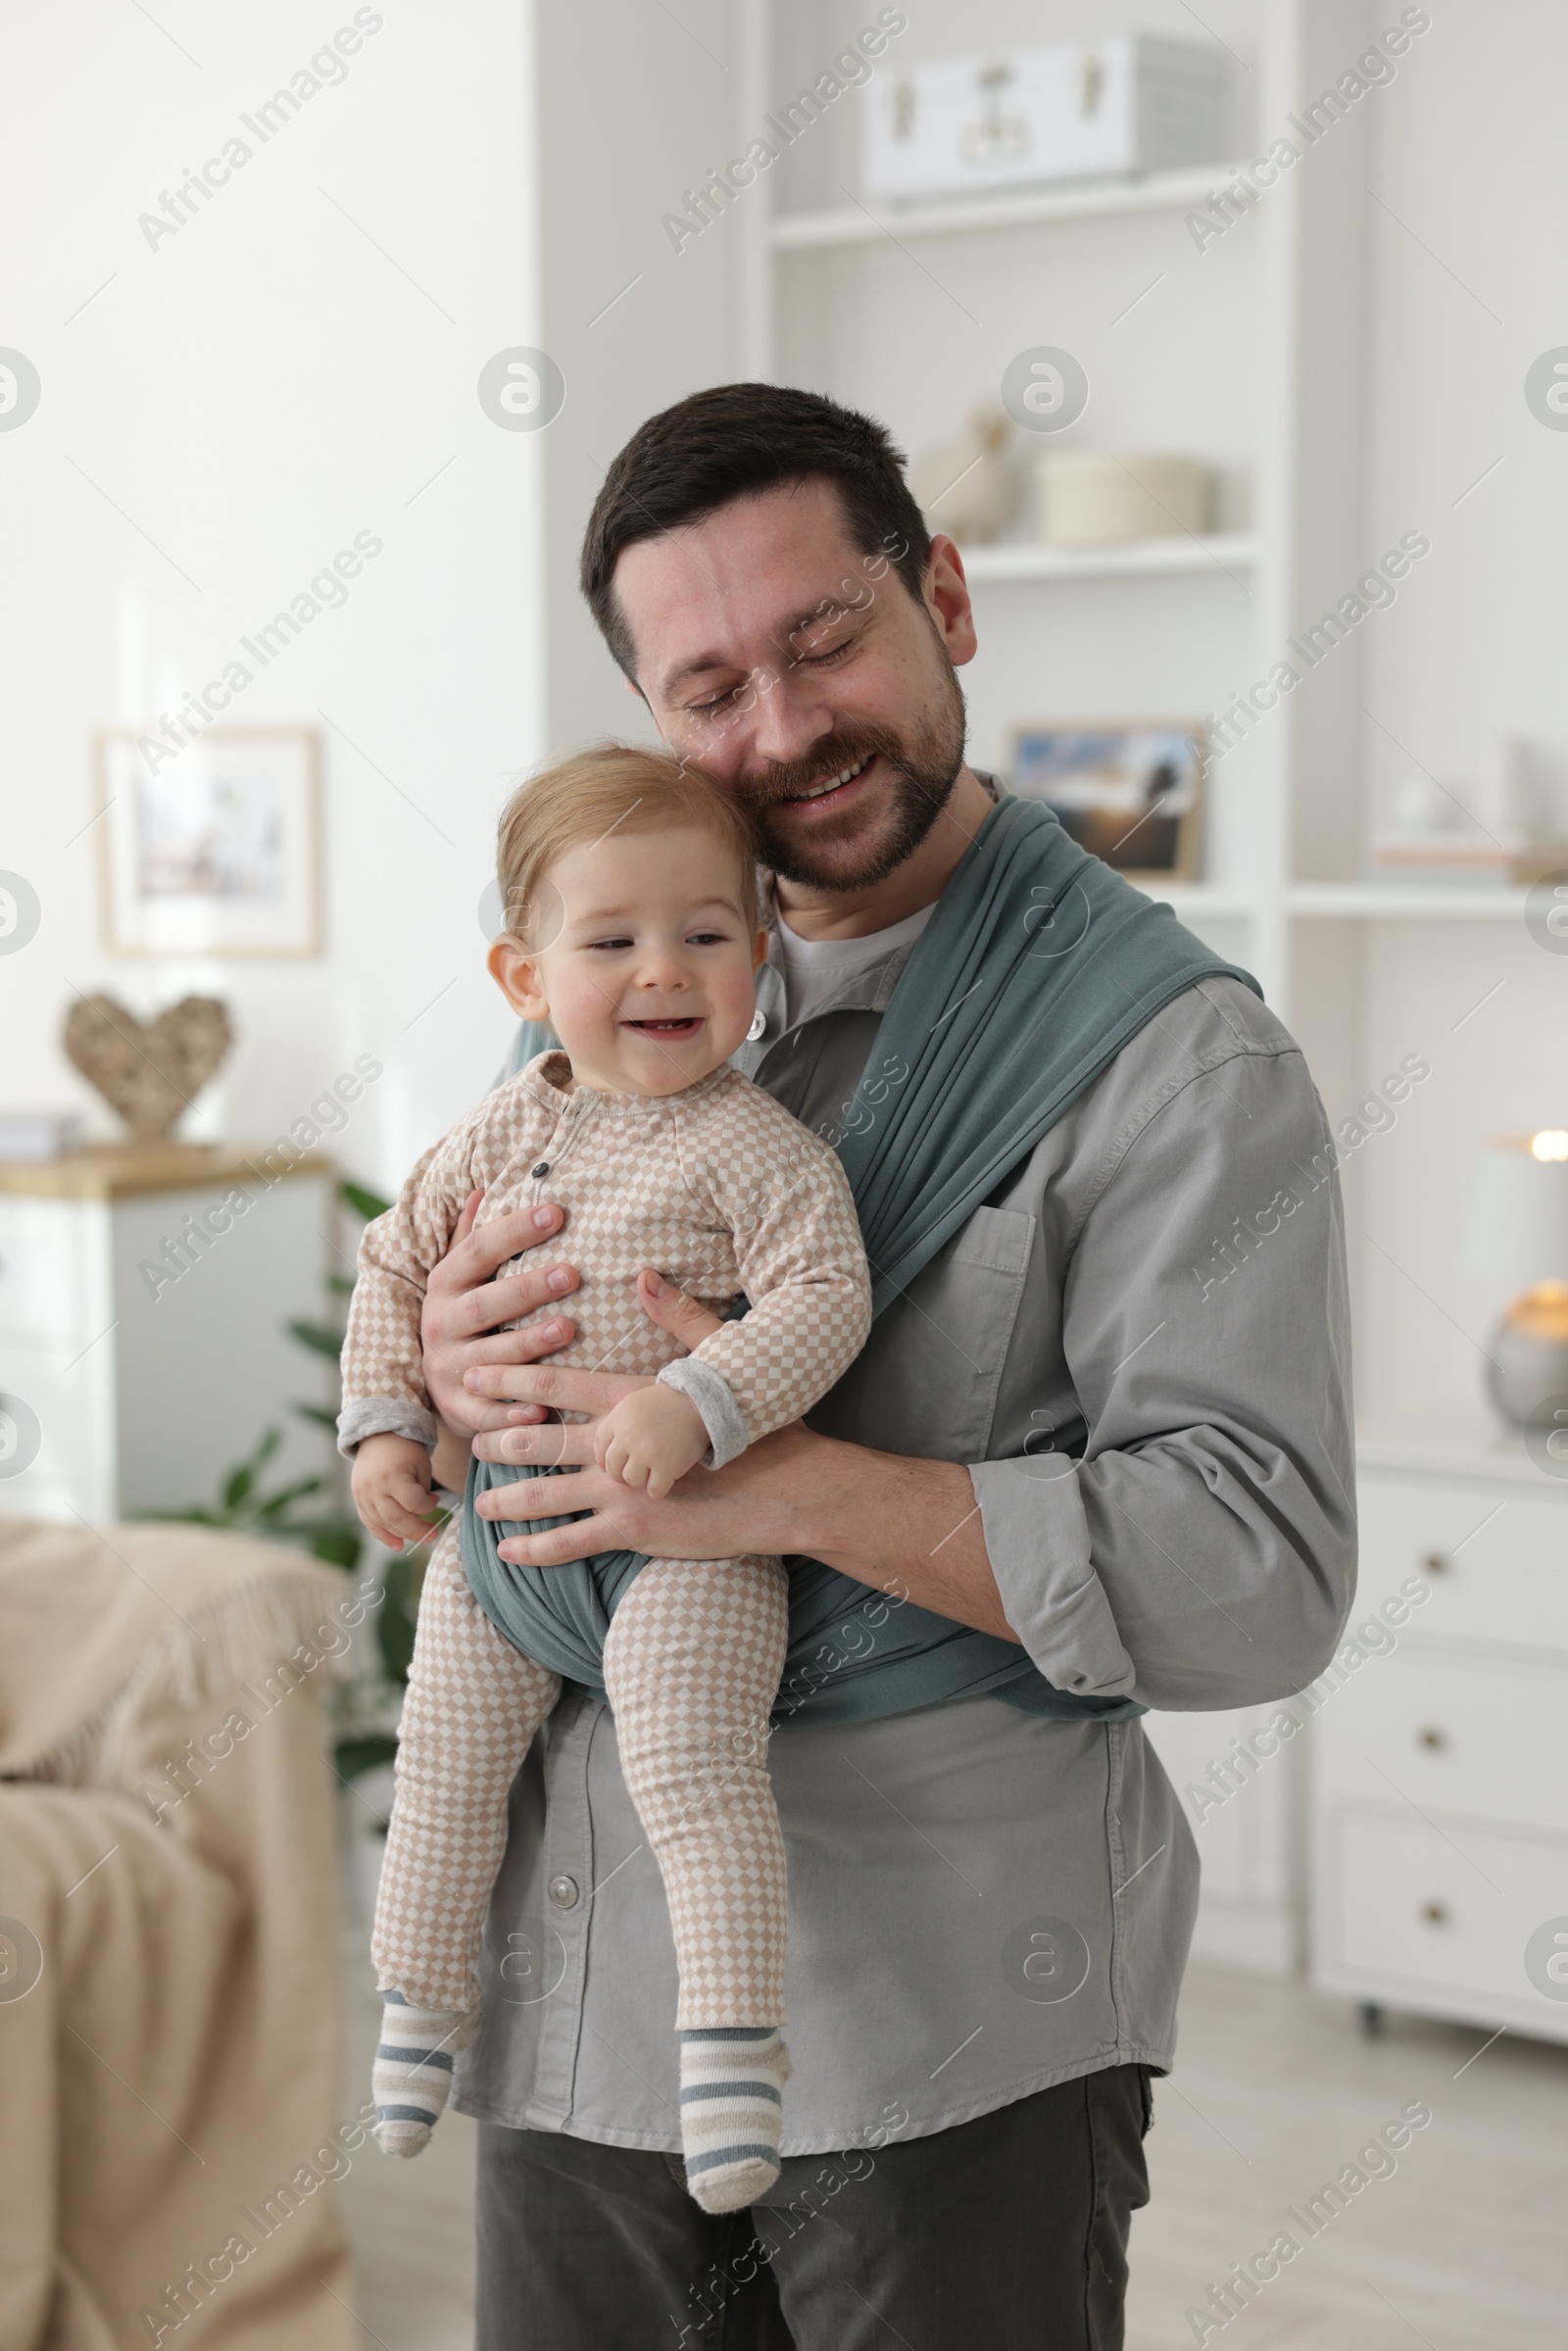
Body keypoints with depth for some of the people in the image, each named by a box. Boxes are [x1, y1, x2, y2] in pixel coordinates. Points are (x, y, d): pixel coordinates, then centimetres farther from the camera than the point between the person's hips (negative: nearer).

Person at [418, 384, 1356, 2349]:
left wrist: (782, 1482, -24)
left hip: (955, 2037, -5)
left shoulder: (1174, 1062, -10)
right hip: (580, 1997, 5)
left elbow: (1262, 1579, -19)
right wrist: (448, 1368, -9)